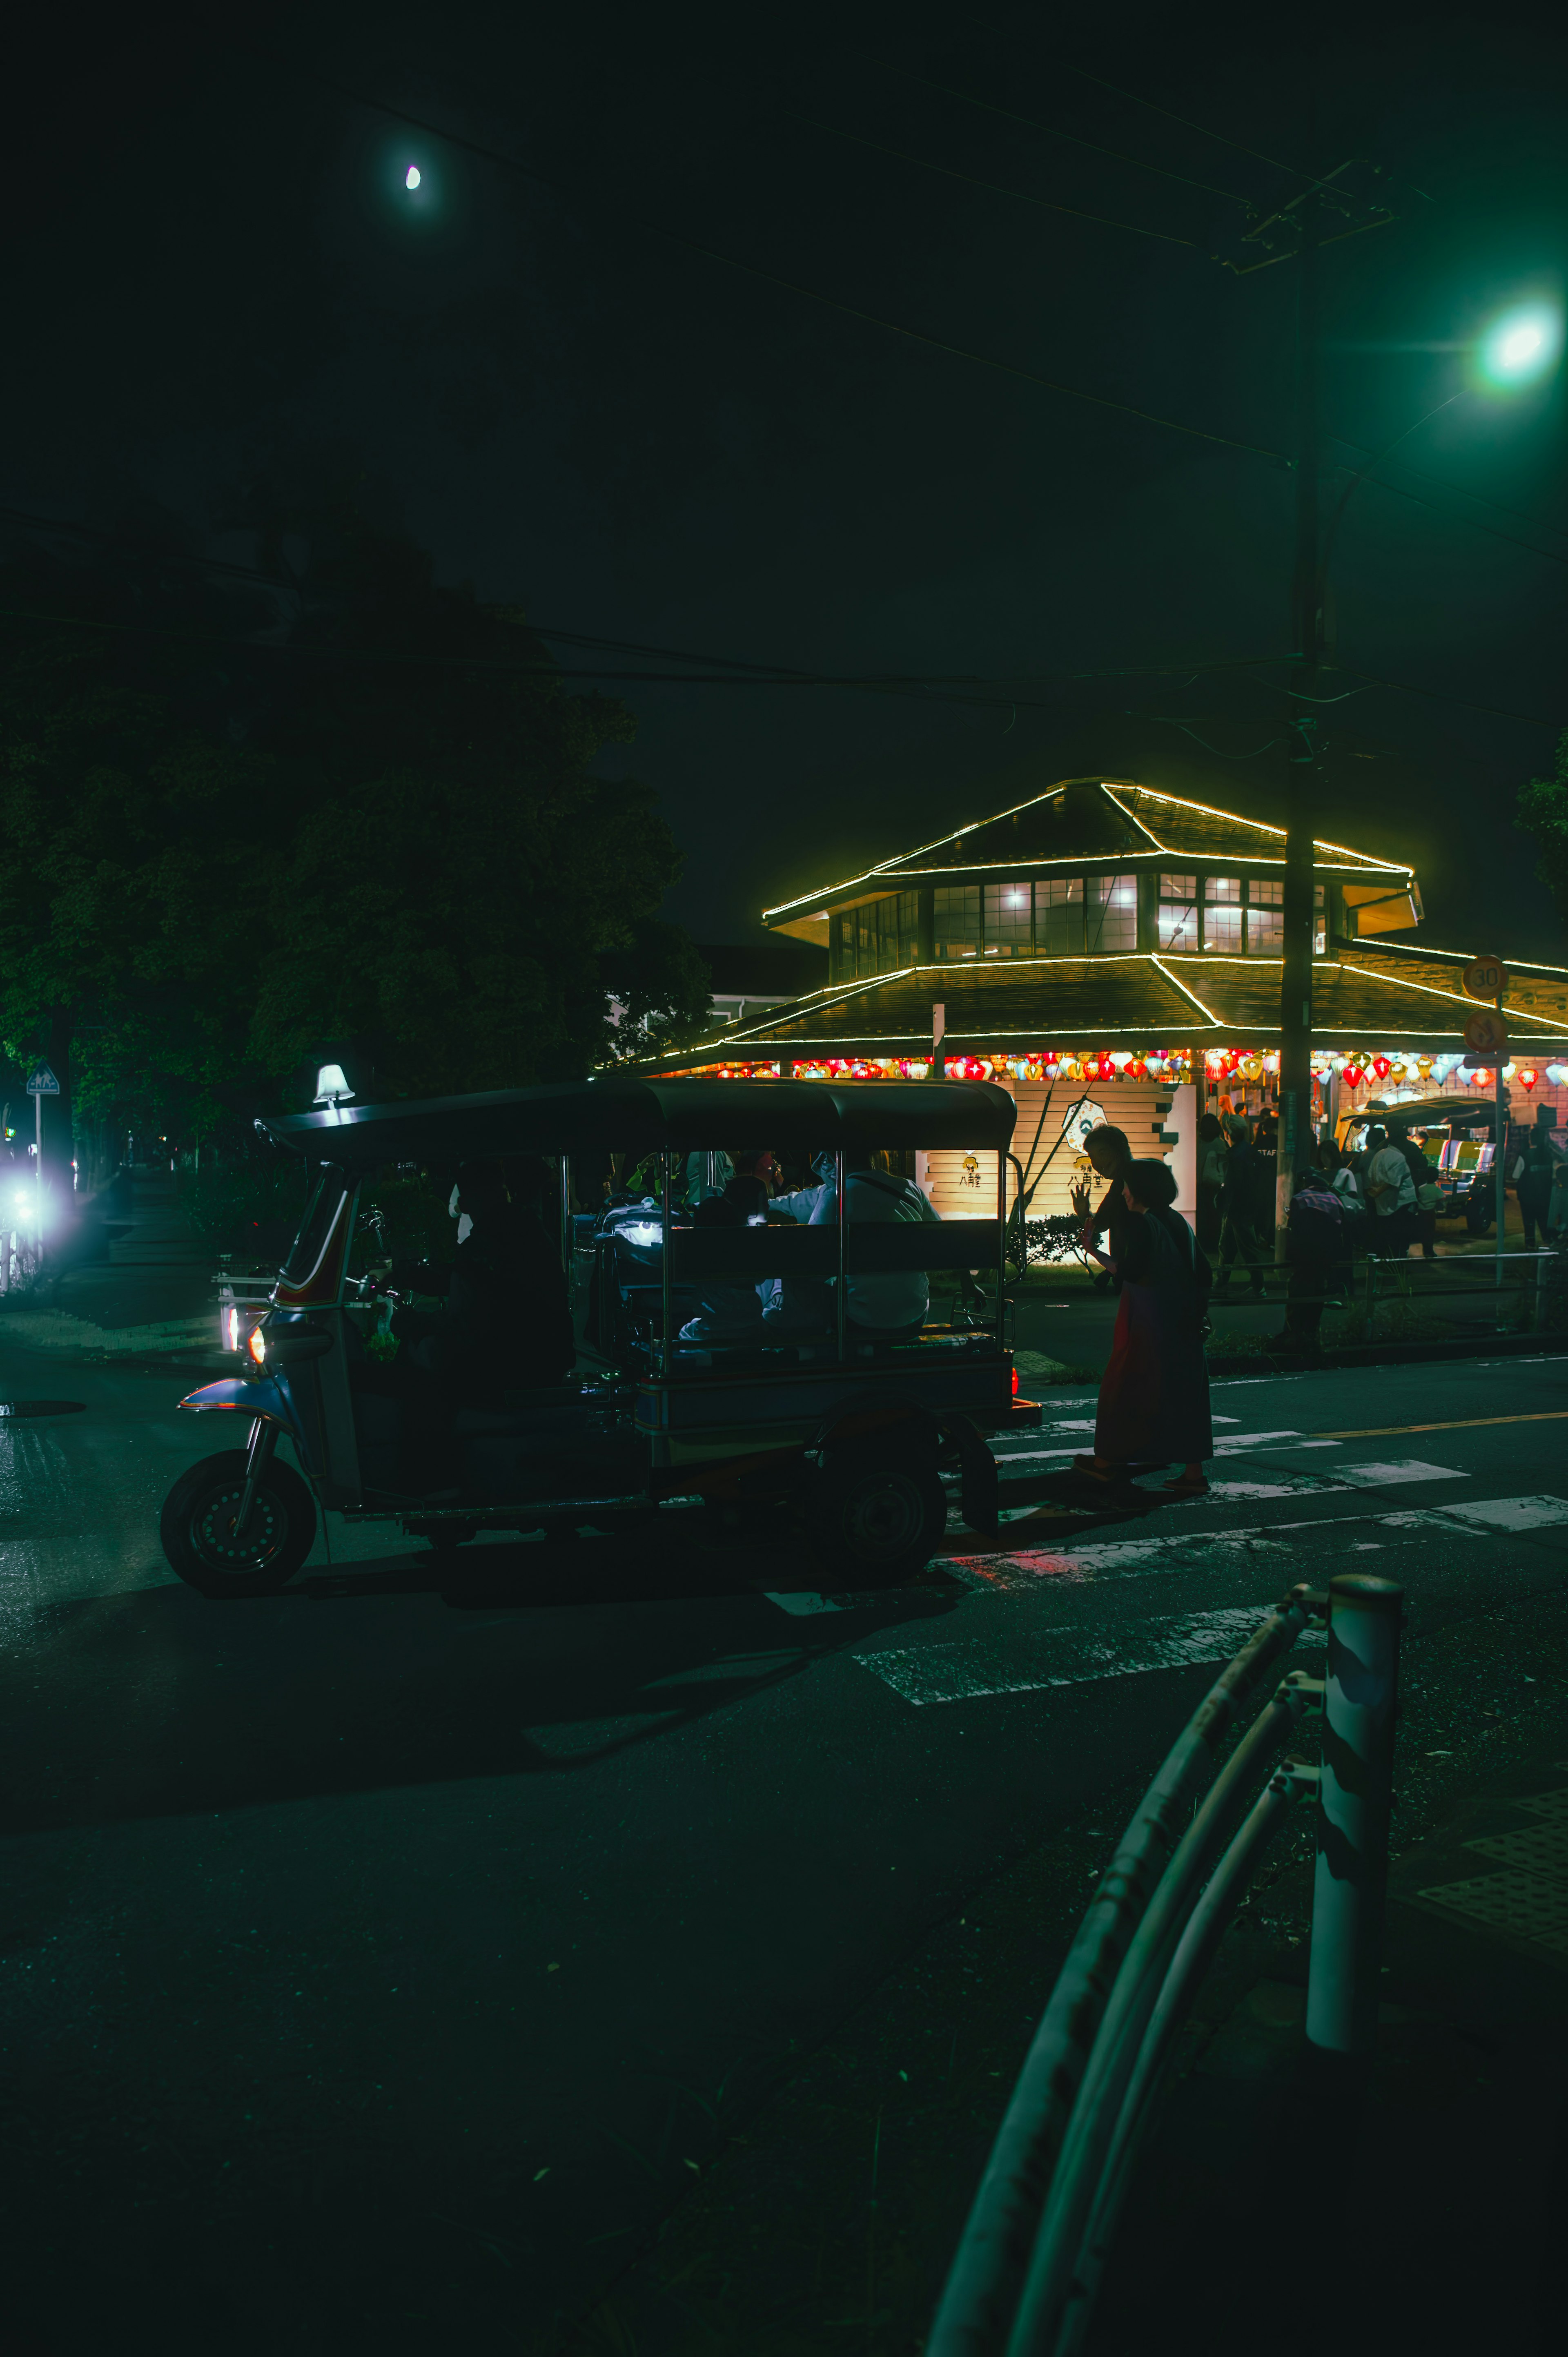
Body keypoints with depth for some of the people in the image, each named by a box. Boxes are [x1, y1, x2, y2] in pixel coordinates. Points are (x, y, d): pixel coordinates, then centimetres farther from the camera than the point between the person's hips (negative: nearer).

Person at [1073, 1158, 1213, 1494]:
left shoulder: (1139, 1224, -13)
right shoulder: (1178, 1222, 10)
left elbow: (1130, 1272, -24)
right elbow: (1206, 1277, 9)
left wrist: (1092, 1250, -14)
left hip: (1147, 1324, -7)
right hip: (1183, 1324, 7)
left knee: (1126, 1389, 4)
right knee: (1183, 1391, 9)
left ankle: (1106, 1461, 15)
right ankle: (1193, 1472, 8)